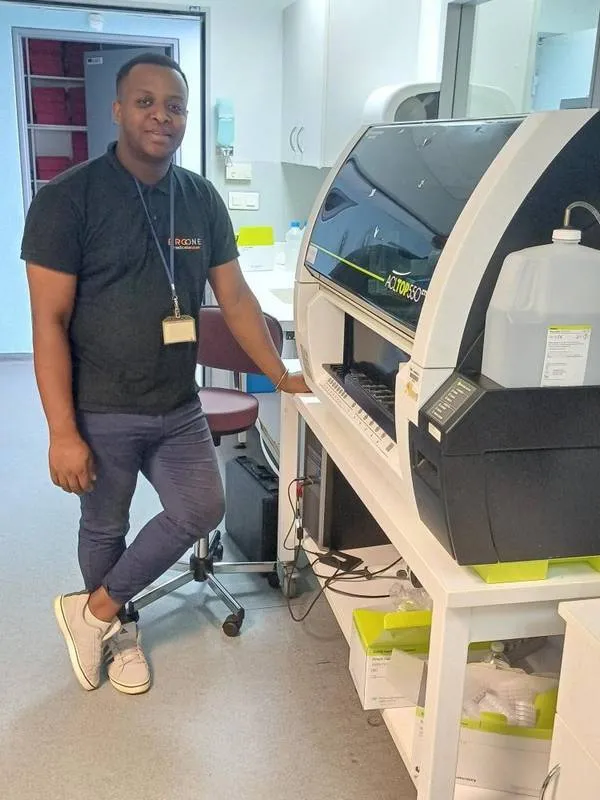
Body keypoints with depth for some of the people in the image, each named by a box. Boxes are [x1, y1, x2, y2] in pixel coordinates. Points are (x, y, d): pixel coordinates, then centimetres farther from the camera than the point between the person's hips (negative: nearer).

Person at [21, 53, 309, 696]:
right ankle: (117, 628, 40)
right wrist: (63, 432, -18)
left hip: (179, 407, 5)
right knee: (106, 528, 12)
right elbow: (49, 321, -14)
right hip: (101, 413, -4)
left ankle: (95, 612, 24)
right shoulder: (67, 199, -12)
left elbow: (235, 298, 8)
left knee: (201, 510, 4)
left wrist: (283, 378, 7)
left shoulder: (202, 200, 2)